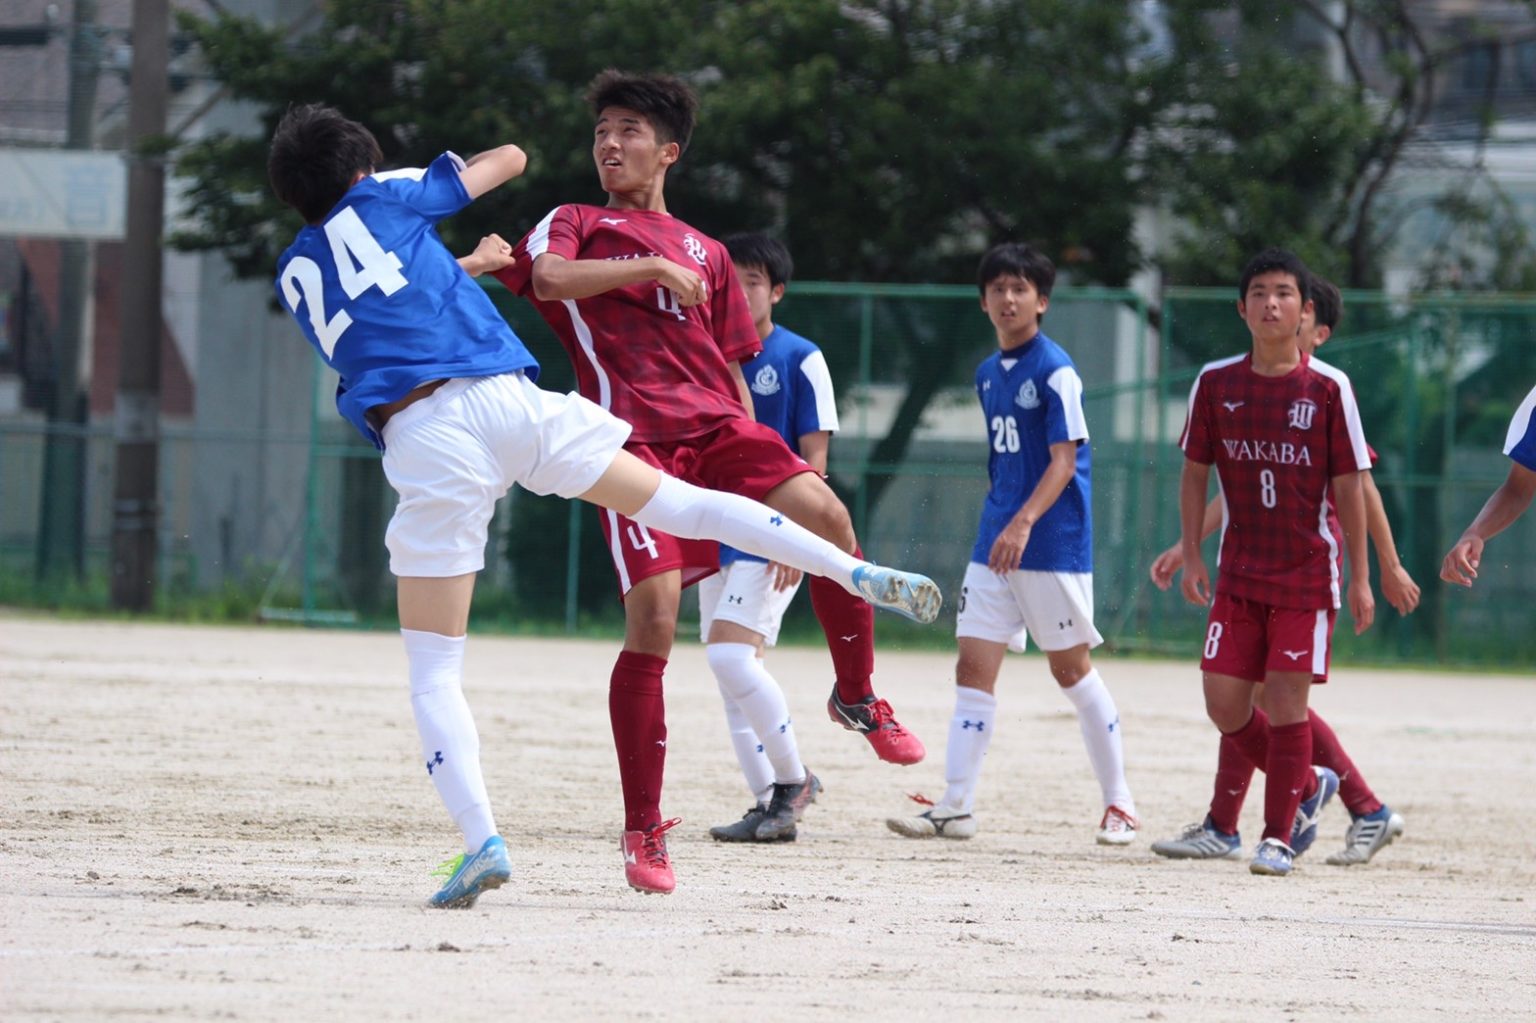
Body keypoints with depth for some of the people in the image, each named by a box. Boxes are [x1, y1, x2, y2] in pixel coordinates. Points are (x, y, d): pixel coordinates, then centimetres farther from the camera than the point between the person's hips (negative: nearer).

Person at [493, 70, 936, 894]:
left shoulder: (706, 253, 26)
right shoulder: (574, 226, 16)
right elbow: (549, 278, -10)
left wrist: (771, 498, 19)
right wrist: (652, 268, -11)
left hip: (717, 426, 3)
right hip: (634, 438, -3)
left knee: (825, 514, -26)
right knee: (653, 617, -16)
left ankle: (857, 698, -4)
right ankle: (642, 830, -4)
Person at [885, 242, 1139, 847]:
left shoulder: (1055, 372, -11)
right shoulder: (988, 373, 12)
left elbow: (1064, 462, -17)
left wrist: (1024, 523, -29)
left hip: (1053, 543, -7)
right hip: (994, 542, 7)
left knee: (1071, 668, 1)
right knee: (974, 666, 0)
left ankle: (1118, 803, 13)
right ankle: (956, 807, -1)